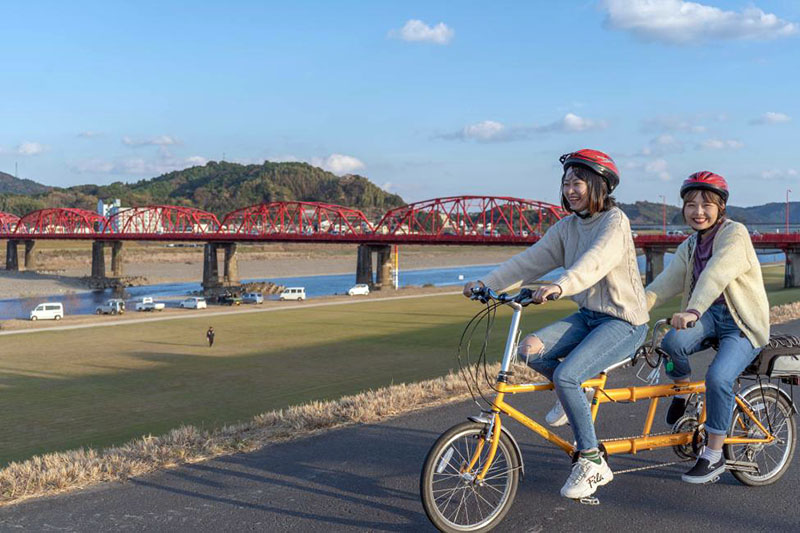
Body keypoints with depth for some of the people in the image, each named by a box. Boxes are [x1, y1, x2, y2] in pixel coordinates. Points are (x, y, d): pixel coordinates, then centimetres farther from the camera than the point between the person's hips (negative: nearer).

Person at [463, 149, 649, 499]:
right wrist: (486, 283, -10)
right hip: (588, 315, 7)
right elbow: (531, 261, 1)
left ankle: (592, 462, -11)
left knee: (566, 376, -27)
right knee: (530, 349, -16)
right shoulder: (567, 227, 8)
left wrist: (560, 286, -51)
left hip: (624, 321, -7)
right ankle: (574, 395, 13)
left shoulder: (614, 221, -13)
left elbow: (596, 260, -33)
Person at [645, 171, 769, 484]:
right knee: (672, 342, -28)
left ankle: (714, 456, -9)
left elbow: (717, 274, -30)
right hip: (710, 315, 5)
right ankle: (682, 388, 6)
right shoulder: (689, 247, 10)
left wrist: (693, 310, -45)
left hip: (743, 323, -5)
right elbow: (667, 282, -1)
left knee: (718, 377, -27)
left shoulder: (735, 233, -12)